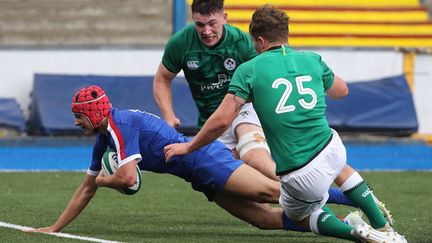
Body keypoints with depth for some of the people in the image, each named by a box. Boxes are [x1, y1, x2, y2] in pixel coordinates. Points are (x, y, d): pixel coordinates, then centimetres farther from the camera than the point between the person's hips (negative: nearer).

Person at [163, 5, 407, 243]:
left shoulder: (248, 70, -3)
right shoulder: (312, 60, 8)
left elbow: (222, 120, -9)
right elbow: (342, 90, 28)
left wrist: (189, 147, 5)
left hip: (299, 177, -4)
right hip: (330, 150, 4)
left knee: (298, 214, 28)